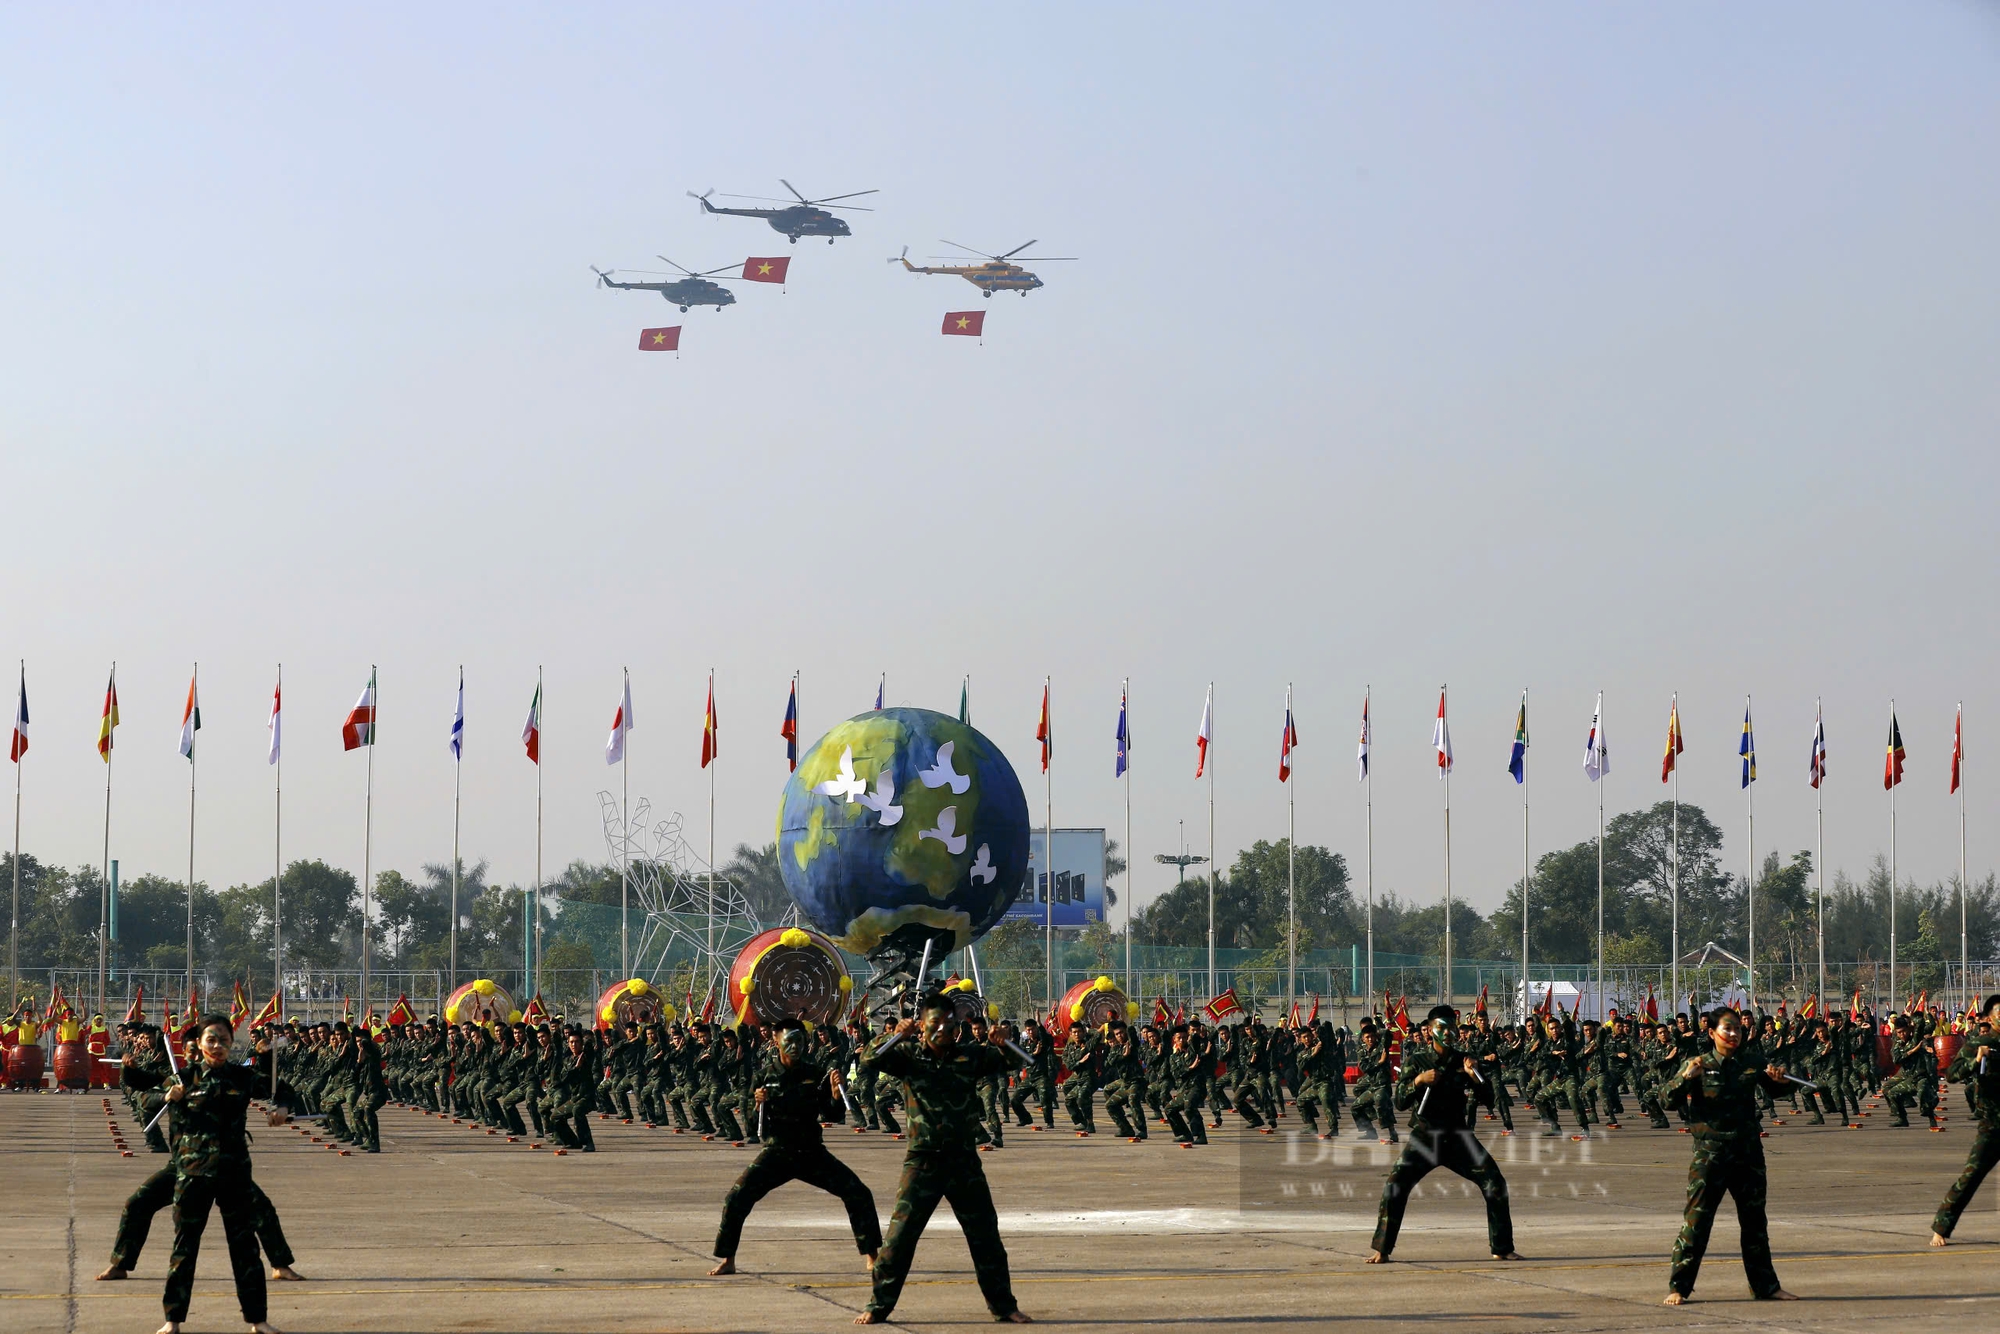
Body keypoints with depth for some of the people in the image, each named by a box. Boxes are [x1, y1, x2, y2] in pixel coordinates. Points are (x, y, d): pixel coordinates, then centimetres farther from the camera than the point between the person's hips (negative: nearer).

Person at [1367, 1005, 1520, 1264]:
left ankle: (1502, 1248, 5)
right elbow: (1400, 1103, -8)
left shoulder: (1463, 1061, 4)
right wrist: (1418, 1081, -24)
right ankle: (1382, 1249, -6)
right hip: (1425, 1135, -2)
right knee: (1395, 1185, -17)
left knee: (1495, 1183, -8)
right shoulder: (1417, 1060, -2)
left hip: (1458, 1136, 2)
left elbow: (1488, 1100, 1)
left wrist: (1474, 1076, -16)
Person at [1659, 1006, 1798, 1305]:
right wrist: (1686, 1077, -24)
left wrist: (1778, 1079, -5)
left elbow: (1774, 1090, 18)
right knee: (1697, 1220, -7)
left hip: (1748, 1151, 4)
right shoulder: (1698, 1065, -2)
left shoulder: (1750, 1063, 6)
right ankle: (1679, 1287, -2)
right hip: (1710, 1152, -4)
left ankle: (1765, 1285, 23)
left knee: (1755, 1221, 13)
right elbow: (1668, 1098, -7)